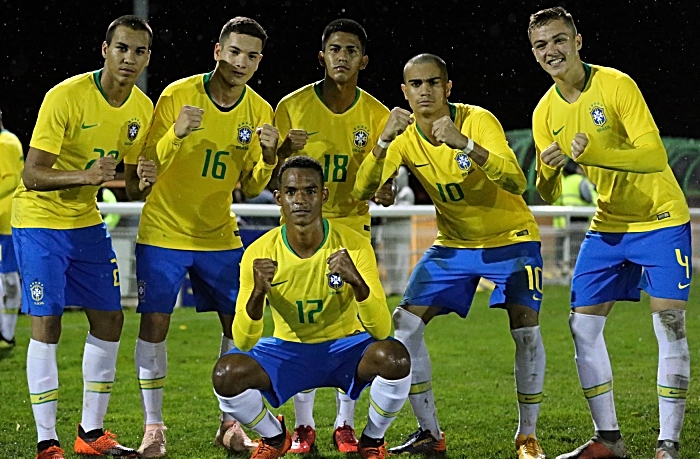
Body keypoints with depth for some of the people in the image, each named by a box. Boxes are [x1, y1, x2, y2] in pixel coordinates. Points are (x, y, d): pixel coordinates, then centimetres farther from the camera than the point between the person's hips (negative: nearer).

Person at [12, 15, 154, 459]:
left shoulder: (143, 109, -2)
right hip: (40, 221, -7)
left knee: (110, 319, 5)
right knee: (47, 323, -9)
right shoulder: (66, 97, -22)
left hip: (88, 222, 7)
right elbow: (32, 175, -24)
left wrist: (142, 179, -12)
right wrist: (84, 176, -39)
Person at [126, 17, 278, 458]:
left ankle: (231, 423, 14)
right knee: (155, 323, -7)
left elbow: (250, 187, 4)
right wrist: (176, 133, -29)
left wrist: (268, 158, -16)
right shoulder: (177, 95, -12)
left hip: (220, 235, 4)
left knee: (238, 322, 1)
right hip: (164, 232, -4)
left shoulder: (260, 111, -1)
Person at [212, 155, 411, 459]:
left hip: (346, 347, -1)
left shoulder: (353, 246, -17)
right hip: (289, 350, 1)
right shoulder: (259, 253, -15)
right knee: (226, 374, -27)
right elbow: (244, 343, -17)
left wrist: (358, 282, -40)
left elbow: (381, 330, -22)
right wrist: (258, 293, -36)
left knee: (394, 358, -33)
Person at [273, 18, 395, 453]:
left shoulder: (377, 115, -1)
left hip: (352, 226, 1)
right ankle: (304, 426, 6)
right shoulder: (293, 106, -4)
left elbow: (381, 181, 3)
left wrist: (385, 191, -20)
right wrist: (285, 151, -21)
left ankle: (345, 425, 7)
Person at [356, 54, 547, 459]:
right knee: (405, 324, -8)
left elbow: (517, 183, -36)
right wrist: (384, 142, -36)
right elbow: (363, 189, -21)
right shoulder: (405, 135, -9)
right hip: (453, 243, 4)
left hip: (511, 238, -4)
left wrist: (466, 144, -48)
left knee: (526, 330, -20)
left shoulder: (478, 121, -23)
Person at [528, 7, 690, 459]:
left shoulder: (615, 85, -17)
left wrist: (593, 154, -39)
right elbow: (549, 196, 1)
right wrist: (549, 171, -22)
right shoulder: (546, 112, 0)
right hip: (607, 226, 6)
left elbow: (655, 155, -26)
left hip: (660, 219, -6)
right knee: (583, 324, 0)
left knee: (669, 324, -13)